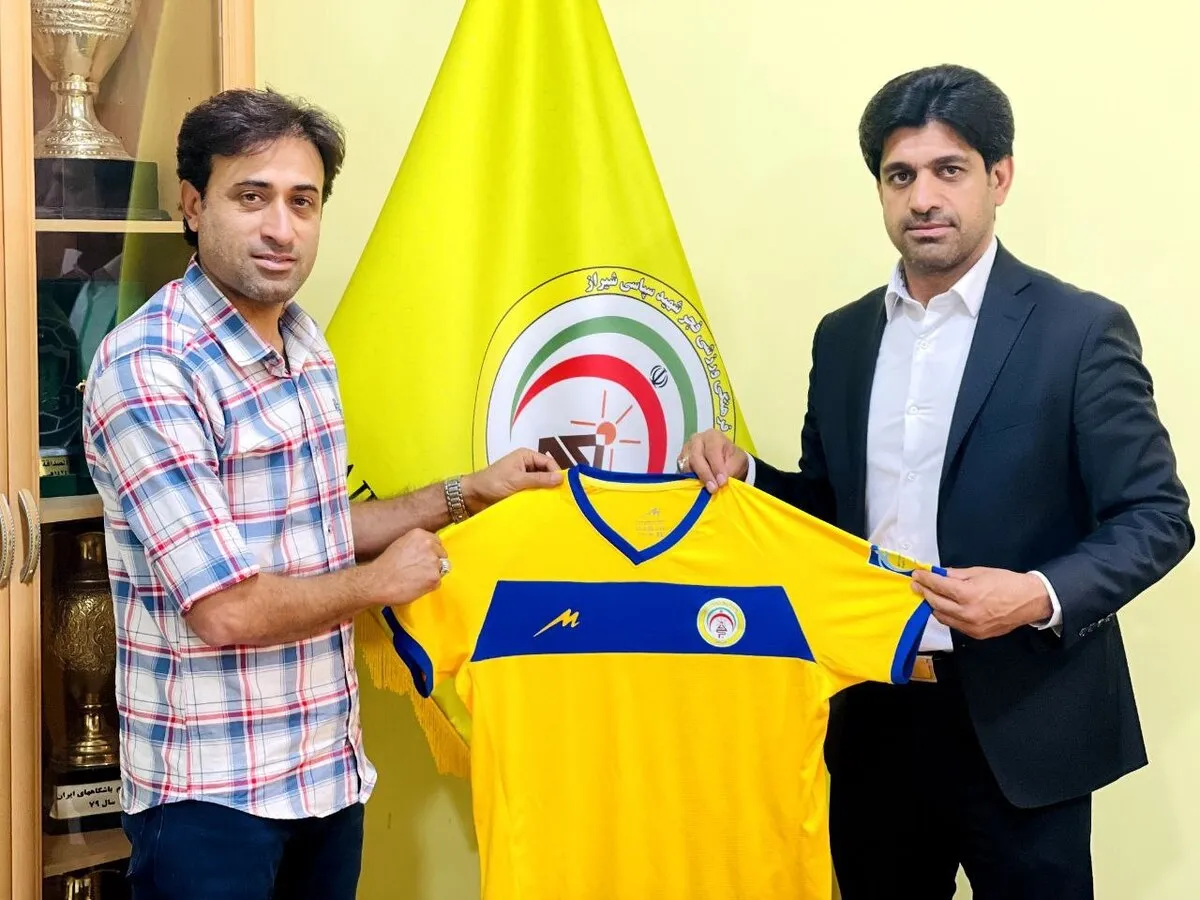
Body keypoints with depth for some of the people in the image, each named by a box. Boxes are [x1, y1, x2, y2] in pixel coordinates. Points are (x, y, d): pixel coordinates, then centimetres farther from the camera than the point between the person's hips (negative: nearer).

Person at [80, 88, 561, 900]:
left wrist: (471, 493, 10)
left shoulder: (306, 345, 6)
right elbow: (227, 609, -25)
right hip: (212, 788, -7)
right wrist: (381, 580, -10)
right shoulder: (147, 368, -21)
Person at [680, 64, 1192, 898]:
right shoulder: (843, 334, 8)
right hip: (875, 717, 5)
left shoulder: (1080, 329, -7)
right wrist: (744, 475, -3)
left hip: (1019, 723, -4)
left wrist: (1042, 597, -23)